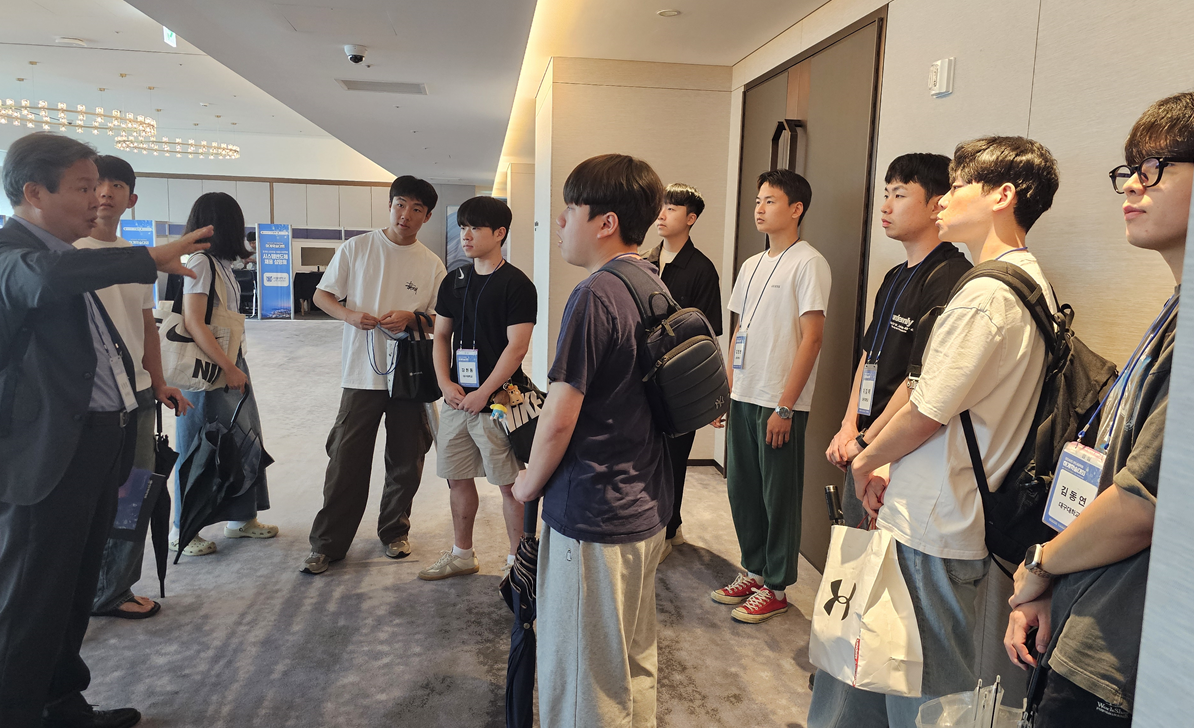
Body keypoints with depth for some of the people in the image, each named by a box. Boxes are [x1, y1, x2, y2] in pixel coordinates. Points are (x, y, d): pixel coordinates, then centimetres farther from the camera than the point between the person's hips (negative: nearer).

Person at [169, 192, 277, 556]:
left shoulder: (220, 264, 13)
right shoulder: (200, 263, -14)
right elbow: (193, 323, -20)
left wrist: (235, 365, 14)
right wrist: (228, 368, -20)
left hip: (231, 365, 9)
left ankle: (241, 518, 25)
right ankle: (183, 530, 15)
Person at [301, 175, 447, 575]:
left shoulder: (432, 265, 4)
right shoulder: (357, 248, 2)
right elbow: (322, 295, 7)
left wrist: (410, 318, -13)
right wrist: (350, 314, -13)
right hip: (361, 373, -1)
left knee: (406, 462, 10)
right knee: (346, 462, 1)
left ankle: (394, 531, 30)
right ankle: (328, 544, 14)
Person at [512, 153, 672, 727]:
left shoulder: (595, 296, -21)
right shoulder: (654, 286, 7)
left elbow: (560, 417, -21)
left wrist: (529, 483, -3)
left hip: (594, 517, -9)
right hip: (646, 506, 9)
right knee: (634, 664, 24)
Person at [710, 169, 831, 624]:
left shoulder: (808, 263, -9)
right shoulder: (751, 266, 15)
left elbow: (812, 337, -14)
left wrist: (785, 405, -17)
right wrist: (724, 388, 12)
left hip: (780, 402, -7)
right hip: (743, 397, 8)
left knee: (778, 496, 3)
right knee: (741, 488, 14)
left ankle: (776, 588, 17)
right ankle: (753, 572, 30)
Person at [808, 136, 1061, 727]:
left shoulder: (985, 294, -20)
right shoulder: (1031, 284, 13)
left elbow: (926, 415, -17)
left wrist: (866, 462, 1)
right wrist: (891, 467, 10)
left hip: (928, 534, -9)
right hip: (960, 521, 9)